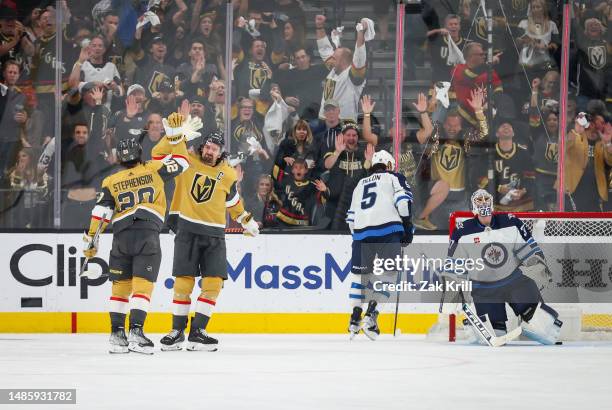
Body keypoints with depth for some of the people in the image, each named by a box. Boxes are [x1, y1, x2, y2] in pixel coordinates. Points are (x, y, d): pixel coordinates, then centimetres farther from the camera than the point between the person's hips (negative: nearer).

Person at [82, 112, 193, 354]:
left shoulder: (111, 182, 11)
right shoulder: (154, 170, 7)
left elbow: (100, 212, 4)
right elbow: (180, 161, 15)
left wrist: (91, 240, 7)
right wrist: (175, 133, 18)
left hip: (121, 234, 2)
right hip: (148, 234, -2)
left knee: (120, 286, 11)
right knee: (142, 286, -6)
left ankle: (116, 334, 8)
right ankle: (136, 332, -18)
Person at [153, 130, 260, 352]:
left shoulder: (228, 175, 6)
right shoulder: (187, 162, -1)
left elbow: (233, 201, 22)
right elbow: (158, 154, -6)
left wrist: (246, 221, 26)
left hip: (214, 234, 2)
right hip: (187, 230, -2)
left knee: (213, 283, -6)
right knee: (183, 281, -4)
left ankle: (197, 331, -1)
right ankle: (177, 331, 5)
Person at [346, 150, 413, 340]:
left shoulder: (361, 184, 30)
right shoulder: (394, 178, 16)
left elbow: (351, 218, 27)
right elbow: (403, 200, -2)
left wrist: (358, 236, 34)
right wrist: (407, 226, 2)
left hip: (361, 231, 4)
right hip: (388, 229, -4)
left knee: (360, 273, 15)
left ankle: (355, 317, 13)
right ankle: (370, 314, -15)